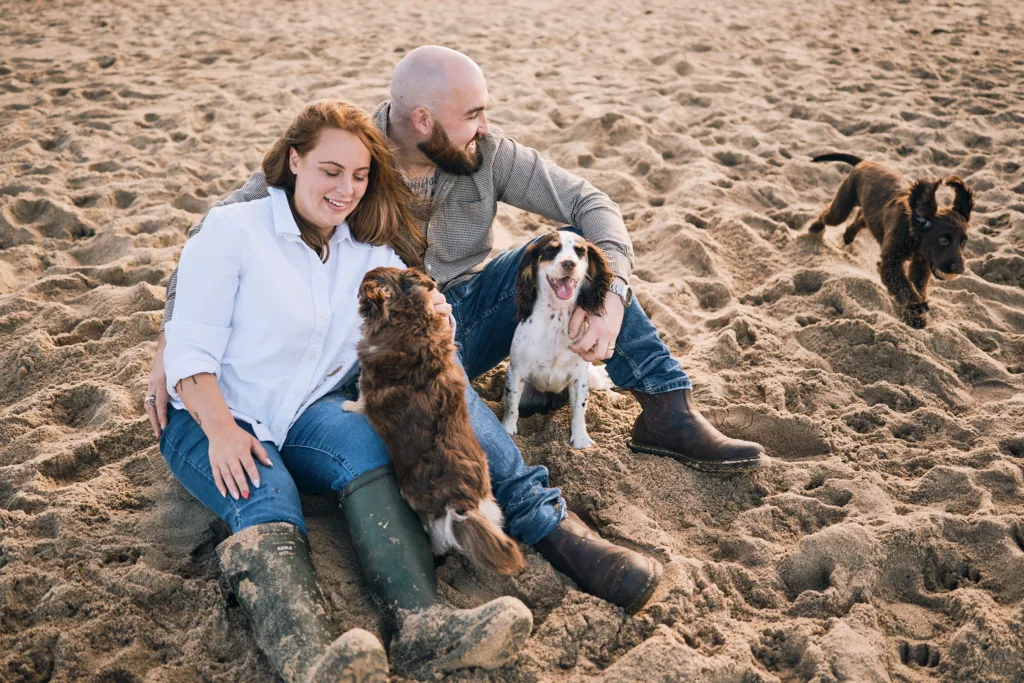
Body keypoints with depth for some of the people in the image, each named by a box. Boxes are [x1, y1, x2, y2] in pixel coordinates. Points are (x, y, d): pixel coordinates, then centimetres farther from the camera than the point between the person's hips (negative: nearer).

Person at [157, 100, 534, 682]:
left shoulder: (372, 253, 14)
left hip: (314, 413, 3)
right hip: (213, 417, -3)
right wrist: (221, 429, -26)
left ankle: (423, 626, -49)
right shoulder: (233, 229, -1)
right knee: (267, 497, -34)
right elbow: (190, 346, -9)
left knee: (362, 437, -30)